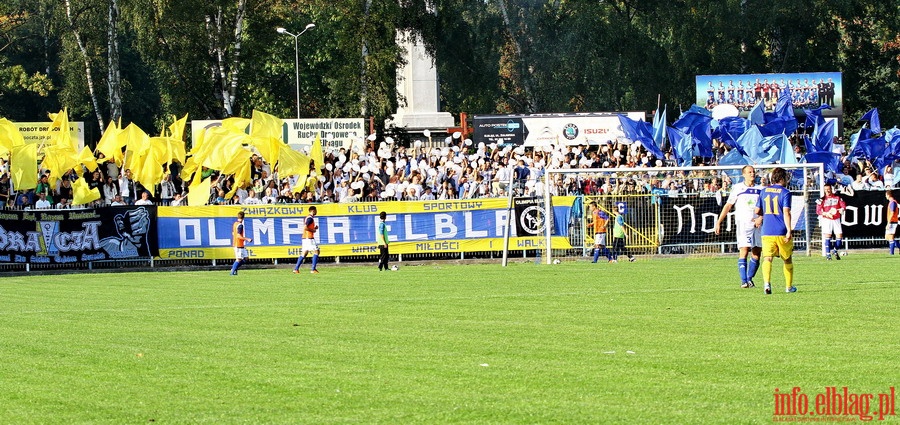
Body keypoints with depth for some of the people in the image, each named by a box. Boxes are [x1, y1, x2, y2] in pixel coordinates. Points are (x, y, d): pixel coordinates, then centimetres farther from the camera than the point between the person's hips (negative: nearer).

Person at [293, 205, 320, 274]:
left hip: (305, 238, 10)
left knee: (304, 253, 10)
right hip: (309, 237, -10)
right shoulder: (310, 218, -13)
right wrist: (313, 230, -12)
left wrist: (314, 228, 13)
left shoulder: (307, 217, 17)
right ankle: (313, 269, -10)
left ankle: (296, 269, 6)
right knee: (316, 251, -6)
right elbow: (305, 227, -24)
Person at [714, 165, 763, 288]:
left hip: (757, 224, 3)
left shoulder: (760, 189, 11)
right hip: (742, 223, -3)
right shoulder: (737, 188, 6)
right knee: (744, 251, -14)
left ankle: (749, 279, 14)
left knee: (756, 254, 1)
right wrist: (718, 222, 4)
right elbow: (728, 206, 9)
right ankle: (743, 281, -17)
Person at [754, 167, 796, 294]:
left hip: (767, 232, 2)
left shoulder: (764, 191, 10)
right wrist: (789, 230, -17)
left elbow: (758, 211, 17)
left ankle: (767, 283, -32)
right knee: (787, 259, 16)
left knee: (767, 258, -8)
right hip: (781, 231, -2)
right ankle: (789, 286, 26)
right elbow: (786, 212, -14)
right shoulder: (785, 192, -5)